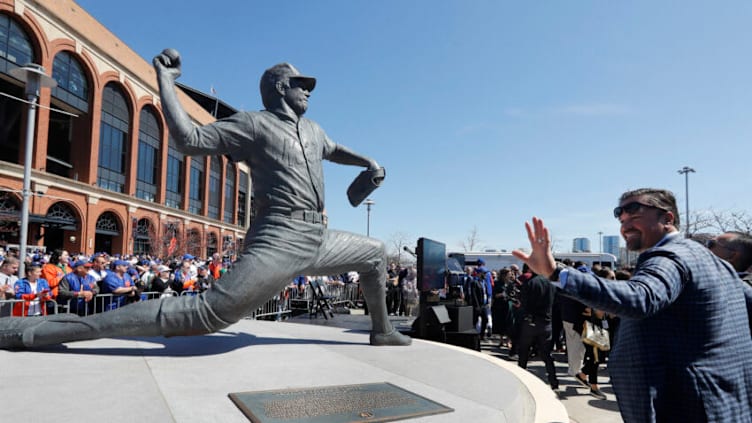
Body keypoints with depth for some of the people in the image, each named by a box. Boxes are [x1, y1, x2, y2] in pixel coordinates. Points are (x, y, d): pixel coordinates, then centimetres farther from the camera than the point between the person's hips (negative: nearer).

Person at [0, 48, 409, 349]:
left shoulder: (312, 129, 21)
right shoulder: (253, 124, -1)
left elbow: (334, 150, 42)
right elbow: (189, 139, -10)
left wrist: (369, 162, 25)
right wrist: (165, 78, -6)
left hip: (319, 239, 9)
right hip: (279, 241, -8)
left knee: (375, 252, 21)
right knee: (205, 313, -20)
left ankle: (381, 331, 37)